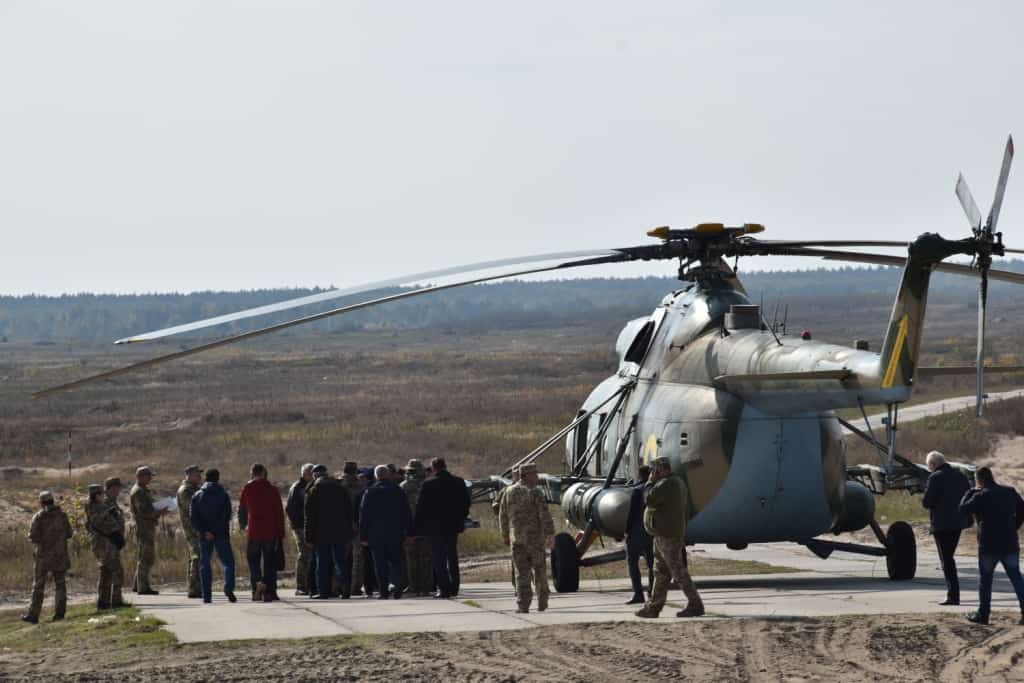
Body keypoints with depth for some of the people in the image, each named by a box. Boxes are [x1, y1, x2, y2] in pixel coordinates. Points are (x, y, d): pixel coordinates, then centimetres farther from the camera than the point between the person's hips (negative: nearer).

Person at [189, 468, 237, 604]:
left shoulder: (197, 496, 4)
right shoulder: (223, 495, -3)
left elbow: (193, 517, -4)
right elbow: (226, 516, -13)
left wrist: (203, 531, -9)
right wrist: (216, 531, -11)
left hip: (204, 536, 2)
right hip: (221, 535, -2)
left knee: (205, 564, 8)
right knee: (228, 562, 4)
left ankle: (206, 595, 3)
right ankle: (229, 588, -18)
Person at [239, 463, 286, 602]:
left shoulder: (247, 489, 0)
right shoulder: (273, 490, -1)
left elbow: (241, 509, 12)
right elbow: (279, 513, -1)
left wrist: (242, 525, 31)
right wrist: (281, 533, 4)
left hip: (253, 532, 0)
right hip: (270, 533, 0)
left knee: (253, 561, 9)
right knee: (269, 563, 6)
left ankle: (258, 583, -14)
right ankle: (269, 592, 0)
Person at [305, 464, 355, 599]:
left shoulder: (313, 490, -4)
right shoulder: (341, 488, 9)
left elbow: (310, 516, -6)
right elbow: (349, 512, 10)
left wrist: (309, 537, -4)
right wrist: (349, 534, 12)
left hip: (322, 533, -3)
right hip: (340, 533, 3)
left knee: (322, 563, 3)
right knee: (340, 561, 5)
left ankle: (323, 591, 2)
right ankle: (345, 589, -4)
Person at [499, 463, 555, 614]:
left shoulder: (509, 492, 6)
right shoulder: (535, 492, -8)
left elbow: (503, 515, 12)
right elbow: (545, 515, -16)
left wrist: (505, 535, 23)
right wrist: (550, 534, -18)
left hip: (516, 539, 3)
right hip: (535, 538, -3)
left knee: (522, 573, 1)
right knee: (539, 569, 14)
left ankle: (523, 605, -13)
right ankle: (542, 603, 23)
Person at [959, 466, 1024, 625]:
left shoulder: (981, 496, -11)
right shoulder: (1010, 492, 8)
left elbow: (963, 509, -9)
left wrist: (971, 492, 4)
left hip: (989, 546, -4)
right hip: (1010, 544, 4)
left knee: (985, 579, 8)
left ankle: (983, 614, 11)